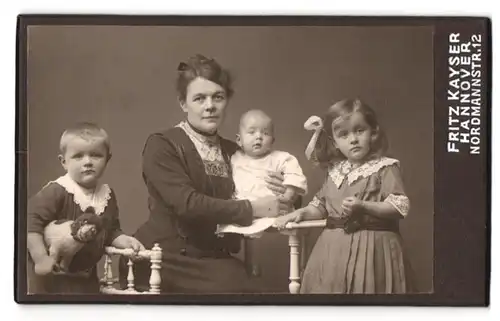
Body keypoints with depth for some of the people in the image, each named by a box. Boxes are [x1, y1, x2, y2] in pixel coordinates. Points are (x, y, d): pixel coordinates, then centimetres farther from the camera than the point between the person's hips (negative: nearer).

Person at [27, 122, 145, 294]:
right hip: (51, 276, -6)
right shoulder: (56, 191, -21)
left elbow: (111, 231, 11)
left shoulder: (107, 195, 2)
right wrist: (41, 257, -28)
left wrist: (125, 241, -7)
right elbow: (31, 221, -25)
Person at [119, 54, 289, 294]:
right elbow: (187, 203, -17)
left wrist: (275, 196, -1)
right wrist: (252, 208, -16)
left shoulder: (233, 151, 15)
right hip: (166, 259, -5)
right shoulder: (162, 145, -4)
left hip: (215, 260, 5)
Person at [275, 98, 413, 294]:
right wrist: (302, 212, 2)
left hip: (371, 246, -5)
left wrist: (363, 206, -23)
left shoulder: (385, 168, -7)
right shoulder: (336, 170, 12)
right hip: (335, 247, 6)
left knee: (366, 288, -3)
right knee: (331, 287, 8)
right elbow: (322, 205, 19)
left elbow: (400, 206, -14)